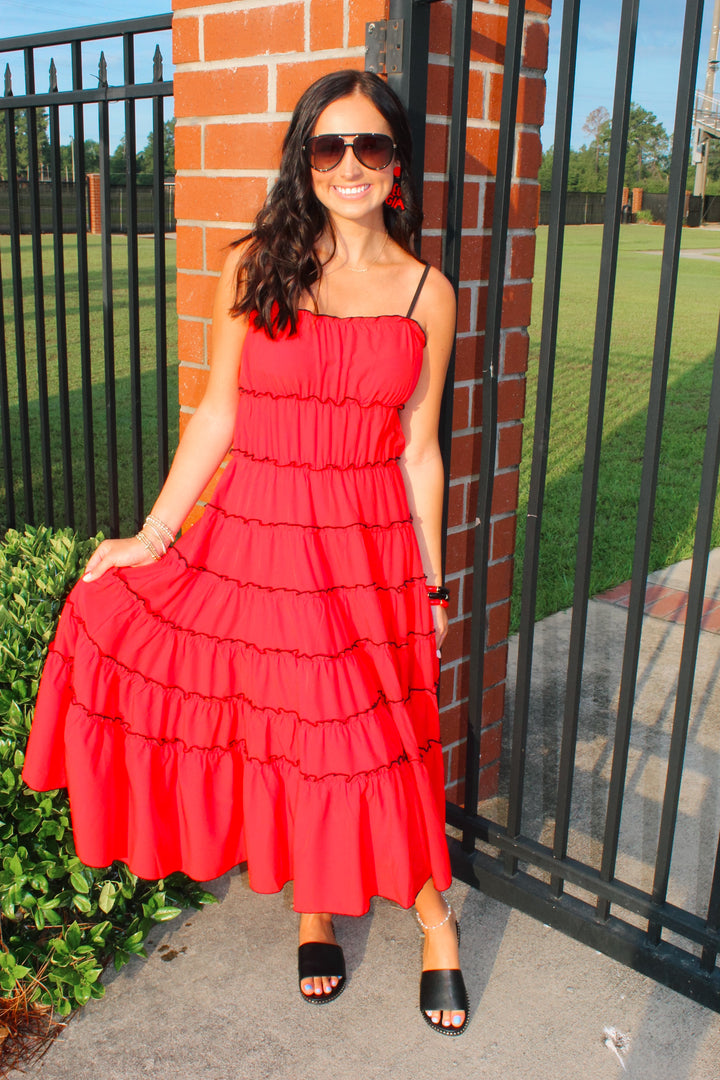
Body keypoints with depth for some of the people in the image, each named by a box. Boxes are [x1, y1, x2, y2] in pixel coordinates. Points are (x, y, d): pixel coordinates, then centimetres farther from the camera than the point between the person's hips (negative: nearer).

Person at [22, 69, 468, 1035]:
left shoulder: (428, 292, 1)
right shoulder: (255, 267, -1)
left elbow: (417, 450, 4)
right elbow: (217, 417, 1)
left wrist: (430, 584, 7)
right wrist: (151, 538, 1)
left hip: (368, 553, 0)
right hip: (257, 543, 1)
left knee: (376, 746, 6)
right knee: (284, 735, 11)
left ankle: (432, 914, 34)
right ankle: (315, 911, 38)